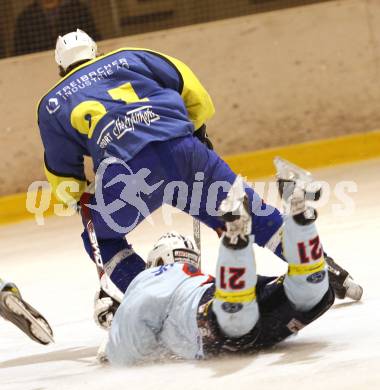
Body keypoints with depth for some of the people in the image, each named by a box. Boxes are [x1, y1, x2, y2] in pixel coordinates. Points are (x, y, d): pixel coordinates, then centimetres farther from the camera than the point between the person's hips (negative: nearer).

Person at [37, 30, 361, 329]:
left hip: (127, 171, -2)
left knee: (100, 237, 22)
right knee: (243, 208, 15)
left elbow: (63, 172, 20)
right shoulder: (126, 59, 27)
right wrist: (195, 128, 36)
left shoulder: (52, 105, 23)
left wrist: (82, 200, 34)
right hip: (182, 149, 2)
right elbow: (189, 86, 23)